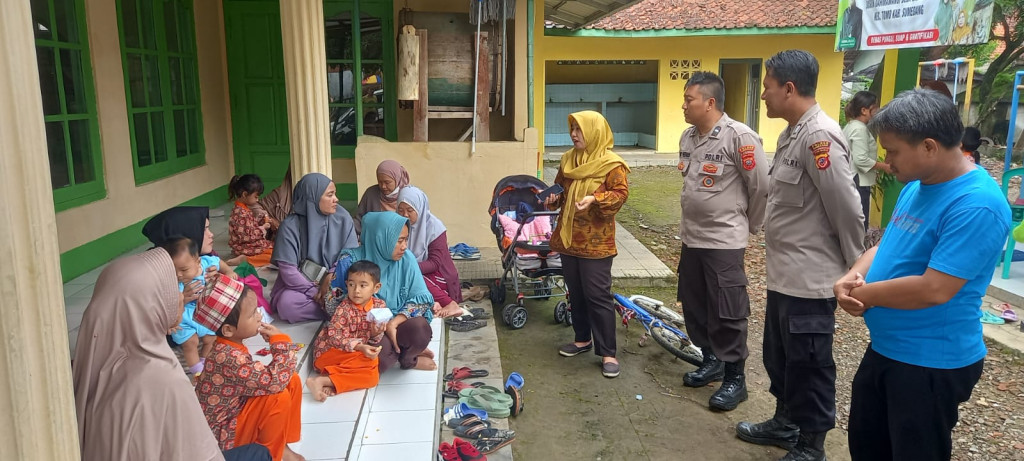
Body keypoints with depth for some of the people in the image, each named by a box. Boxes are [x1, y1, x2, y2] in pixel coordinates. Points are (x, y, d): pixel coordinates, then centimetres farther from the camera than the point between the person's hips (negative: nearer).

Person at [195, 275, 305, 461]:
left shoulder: (229, 347, -2)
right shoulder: (228, 357, -32)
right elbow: (274, 381, -33)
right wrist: (281, 341, -23)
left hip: (234, 412, 9)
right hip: (222, 435, -9)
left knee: (292, 381, -1)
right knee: (279, 396, -27)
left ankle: (281, 444, 10)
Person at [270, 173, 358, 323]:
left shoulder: (343, 218, -6)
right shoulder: (290, 226, -14)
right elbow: (287, 270, -15)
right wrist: (315, 293, -19)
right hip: (302, 284, -1)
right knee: (286, 304, -34)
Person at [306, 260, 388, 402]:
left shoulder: (380, 305, -3)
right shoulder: (344, 309, -16)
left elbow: (375, 340, 0)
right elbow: (334, 338, -21)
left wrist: (377, 330, -23)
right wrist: (359, 347, -33)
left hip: (353, 355, 5)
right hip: (329, 352, -5)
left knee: (373, 376, -22)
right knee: (371, 361, -29)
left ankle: (330, 385, -26)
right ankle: (321, 380, -29)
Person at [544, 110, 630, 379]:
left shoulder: (611, 164, -11)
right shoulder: (568, 160, 9)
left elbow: (621, 193, -15)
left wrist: (595, 199, -30)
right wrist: (553, 198, -2)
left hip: (596, 242, -7)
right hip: (568, 238, 7)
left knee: (598, 296, -5)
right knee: (575, 293, 16)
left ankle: (608, 353, 4)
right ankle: (583, 339, 32)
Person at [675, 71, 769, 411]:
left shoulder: (739, 136, -17)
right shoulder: (688, 137, 6)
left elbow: (762, 186, -12)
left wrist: (749, 225, -1)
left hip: (724, 241, -8)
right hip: (691, 237, 8)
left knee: (727, 313, 0)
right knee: (694, 307, 16)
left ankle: (735, 378, 14)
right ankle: (711, 361, 34)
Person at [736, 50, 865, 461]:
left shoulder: (819, 137, -21)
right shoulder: (791, 134, 11)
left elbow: (848, 212, -20)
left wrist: (855, 272, -10)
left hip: (810, 280, -10)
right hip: (783, 275, 10)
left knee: (808, 366, 5)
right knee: (779, 358, 23)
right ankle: (785, 423, 41)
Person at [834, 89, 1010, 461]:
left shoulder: (976, 205, -26)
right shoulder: (916, 185, 4)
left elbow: (934, 289, -31)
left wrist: (863, 294, -18)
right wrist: (852, 278, -9)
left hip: (932, 364, -9)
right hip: (884, 349, 9)